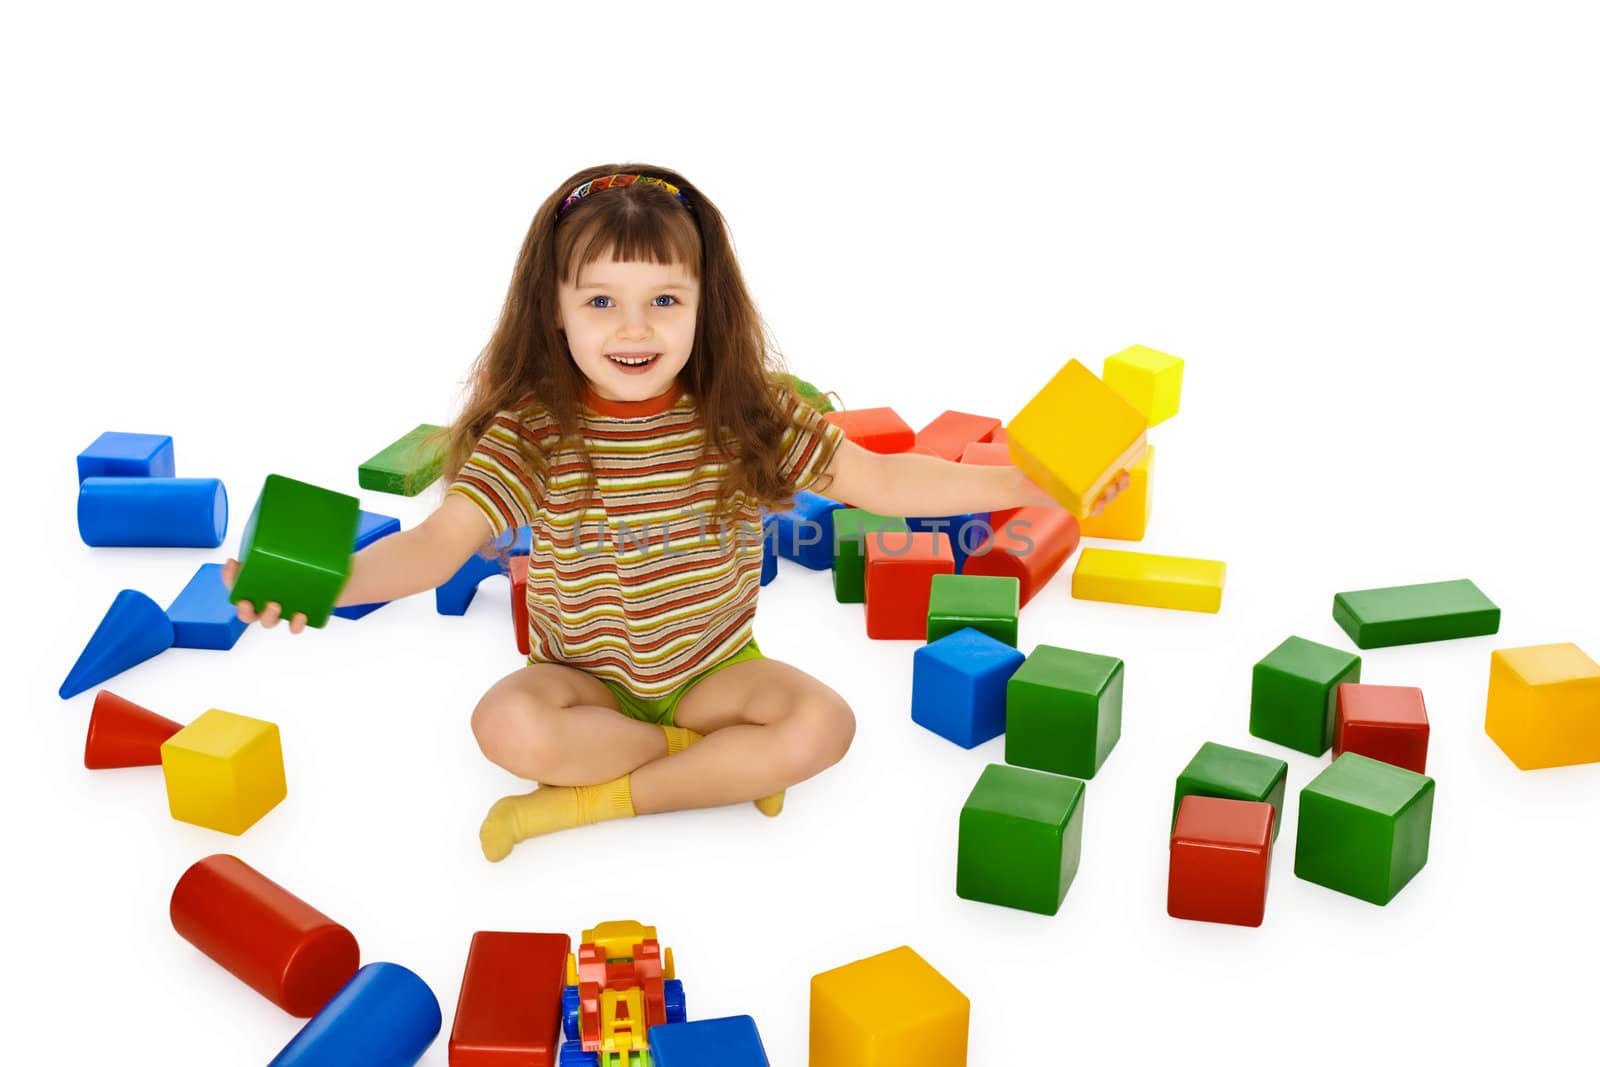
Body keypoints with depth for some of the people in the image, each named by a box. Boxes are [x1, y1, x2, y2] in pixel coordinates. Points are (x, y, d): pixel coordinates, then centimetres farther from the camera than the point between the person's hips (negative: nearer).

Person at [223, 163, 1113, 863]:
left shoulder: (748, 415, -11)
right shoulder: (530, 433, -18)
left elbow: (879, 481, -9)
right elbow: (440, 543, -27)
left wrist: (1025, 483, -20)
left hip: (715, 671, 2)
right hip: (584, 680, -1)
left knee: (823, 721, -26)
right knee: (508, 725, -33)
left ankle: (597, 798, -17)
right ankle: (722, 763, -15)